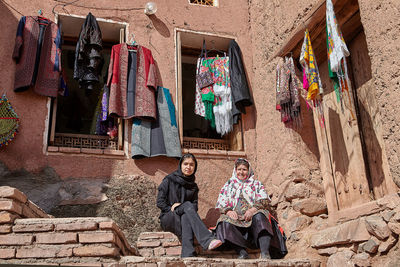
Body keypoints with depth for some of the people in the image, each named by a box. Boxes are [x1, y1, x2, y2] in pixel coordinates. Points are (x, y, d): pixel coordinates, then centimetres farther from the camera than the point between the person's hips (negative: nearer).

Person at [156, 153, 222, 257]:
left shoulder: (193, 186, 16)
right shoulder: (169, 180, 5)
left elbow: (195, 206, 8)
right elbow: (160, 202, 1)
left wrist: (178, 207, -11)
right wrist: (171, 209, -14)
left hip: (185, 216, 3)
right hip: (167, 219, -2)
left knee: (186, 217, -37)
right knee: (188, 205, -33)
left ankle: (187, 255, -55)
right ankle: (208, 240, -49)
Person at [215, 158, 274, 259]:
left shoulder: (256, 184, 22)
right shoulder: (228, 185, 25)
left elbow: (264, 200, 5)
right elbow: (220, 204, 14)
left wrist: (253, 209, -15)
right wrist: (228, 211, -9)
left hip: (252, 216, -1)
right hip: (234, 217, 1)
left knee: (259, 216, -35)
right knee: (225, 222, -33)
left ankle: (265, 253, -44)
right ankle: (242, 252, -42)